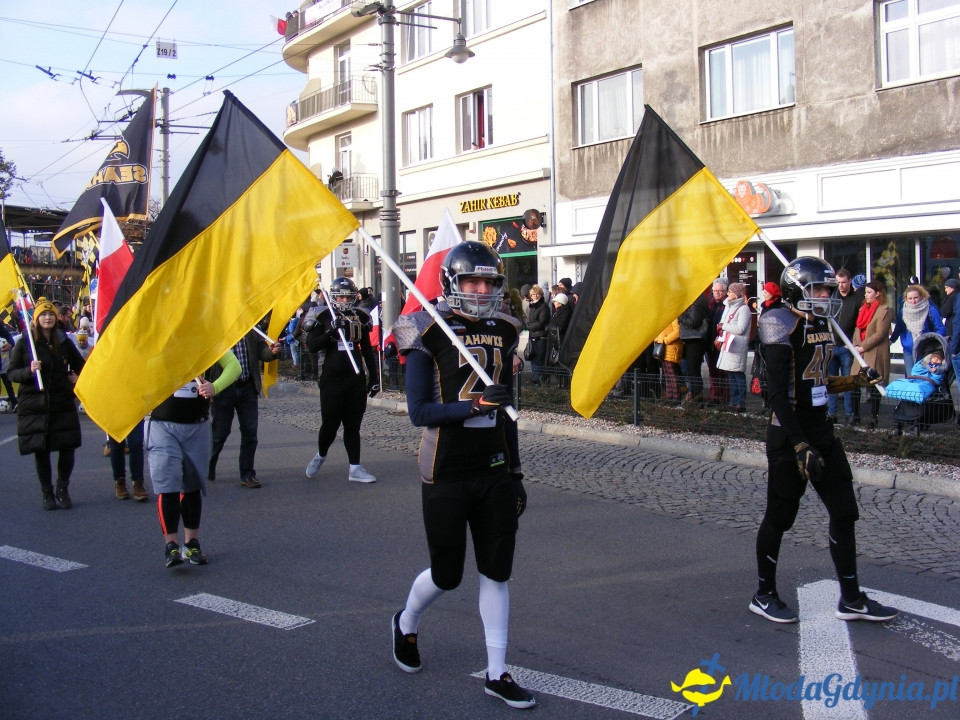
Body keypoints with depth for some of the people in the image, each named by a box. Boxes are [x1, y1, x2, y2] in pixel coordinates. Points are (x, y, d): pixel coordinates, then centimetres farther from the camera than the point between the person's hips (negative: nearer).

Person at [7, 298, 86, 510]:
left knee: (67, 448, -3)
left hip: (63, 404, 2)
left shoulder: (64, 342, 7)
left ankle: (63, 490, 17)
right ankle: (47, 494, 17)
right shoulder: (24, 343, -1)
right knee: (41, 451, 3)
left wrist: (77, 378, 3)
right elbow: (11, 372, -2)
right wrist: (29, 371, -19)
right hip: (34, 404, -2)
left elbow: (80, 365, 22)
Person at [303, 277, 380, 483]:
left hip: (356, 380, 3)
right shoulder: (323, 317, -2)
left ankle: (355, 468, 9)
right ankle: (320, 455, 27)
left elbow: (367, 349, 16)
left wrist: (374, 377, 13)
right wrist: (331, 331, -25)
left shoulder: (360, 317, 9)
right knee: (330, 423, 0)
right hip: (331, 380, -3)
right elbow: (312, 346, -12)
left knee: (353, 425, 6)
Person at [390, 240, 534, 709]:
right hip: (447, 474, -4)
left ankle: (496, 674, 18)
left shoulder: (502, 333, 7)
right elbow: (419, 411, -14)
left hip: (495, 472, 5)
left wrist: (515, 472, 15)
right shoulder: (430, 335, -9)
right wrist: (474, 406, -28)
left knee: (496, 573, 6)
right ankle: (406, 625, 38)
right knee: (447, 575, 6)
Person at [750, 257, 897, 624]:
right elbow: (779, 394, -21)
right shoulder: (784, 326, -16)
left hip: (821, 430, 9)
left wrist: (855, 380, 8)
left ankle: (851, 599, 20)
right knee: (779, 516, 3)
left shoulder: (819, 324, 10)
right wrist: (801, 447, -24)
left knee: (844, 513, 10)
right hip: (788, 434, -9)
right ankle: (764, 596, 19)